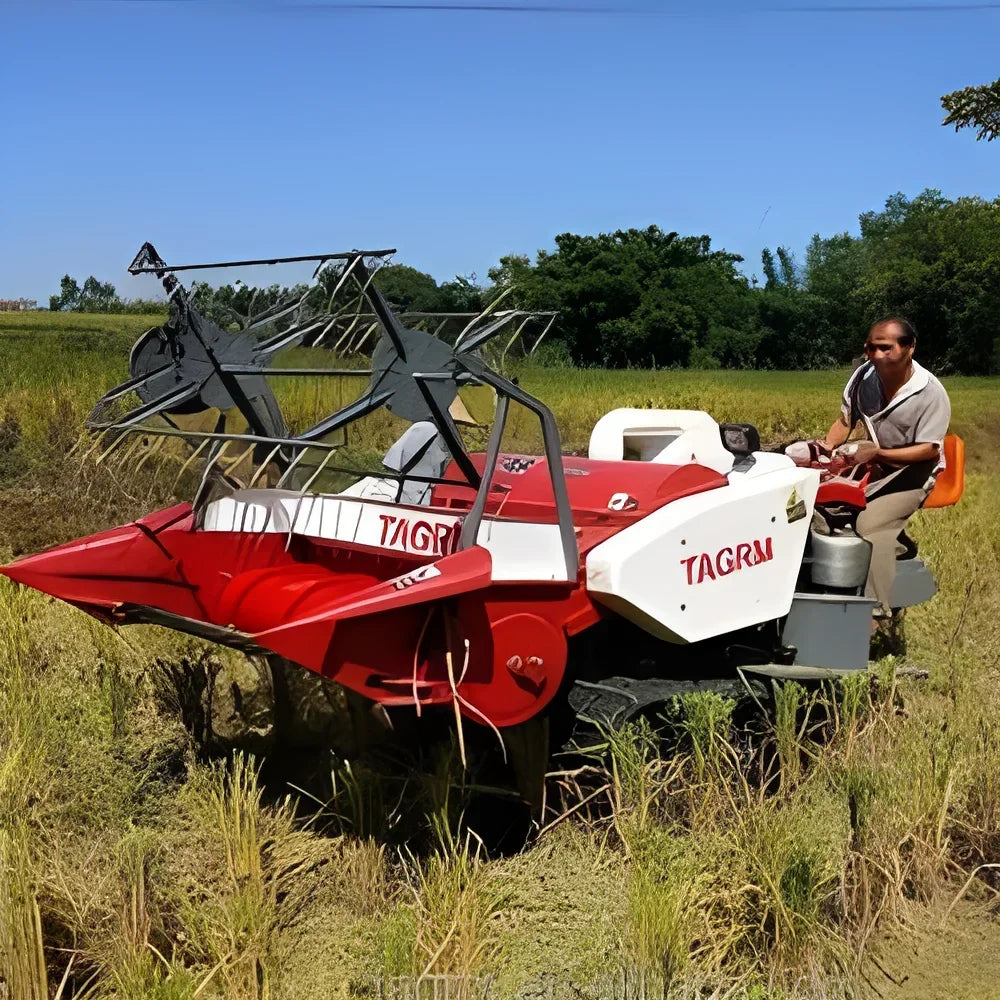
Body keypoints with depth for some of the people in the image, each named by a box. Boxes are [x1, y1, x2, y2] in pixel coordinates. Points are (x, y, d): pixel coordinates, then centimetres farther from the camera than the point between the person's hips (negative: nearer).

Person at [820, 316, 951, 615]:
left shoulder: (931, 394, -19)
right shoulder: (864, 375, -6)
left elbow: (929, 450, -20)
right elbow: (845, 420, 3)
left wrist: (878, 453, -32)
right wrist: (827, 446, -18)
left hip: (913, 470, -6)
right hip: (872, 464, 6)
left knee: (872, 523, -30)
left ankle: (876, 610, -26)